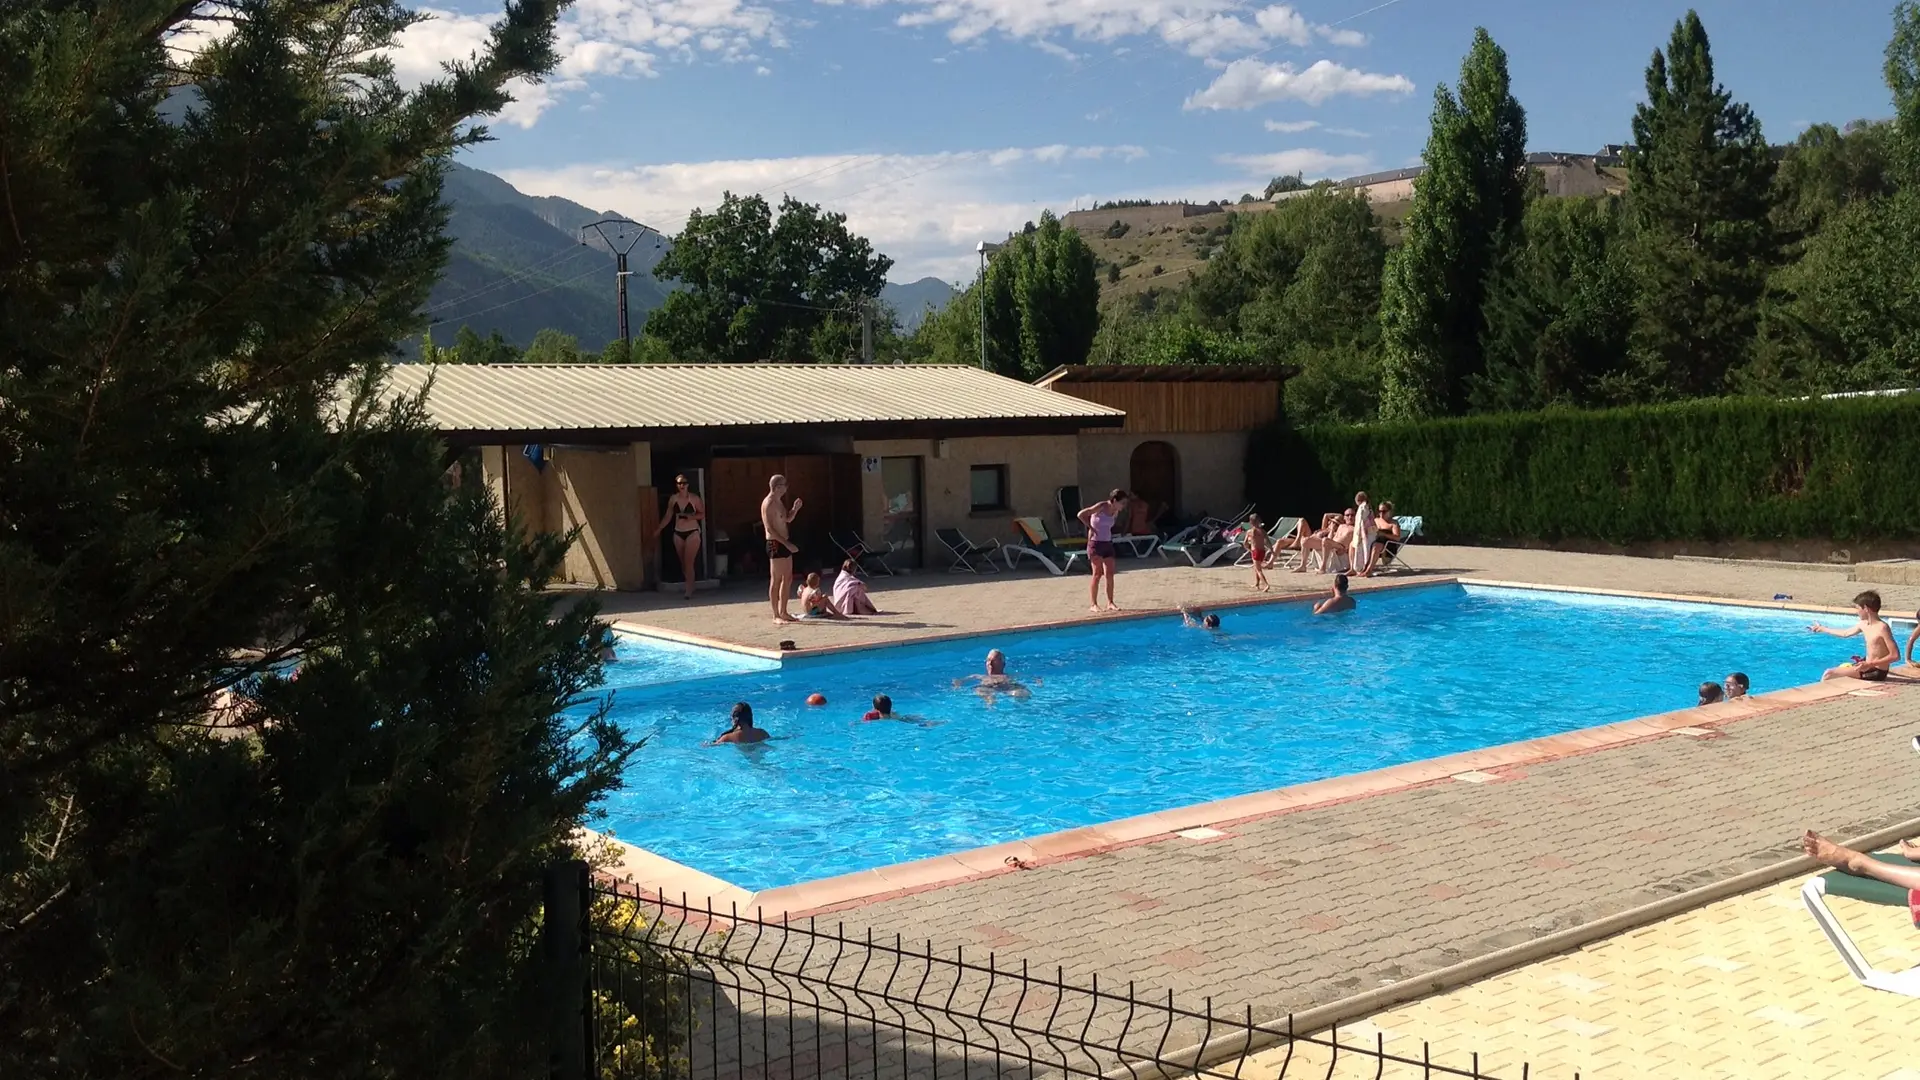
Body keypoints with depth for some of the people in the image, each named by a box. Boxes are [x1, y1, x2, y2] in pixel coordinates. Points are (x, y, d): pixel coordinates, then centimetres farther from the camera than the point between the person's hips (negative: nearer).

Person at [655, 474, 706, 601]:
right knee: (683, 563, 7)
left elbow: (702, 514, 0)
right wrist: (659, 529, 8)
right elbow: (668, 516, 11)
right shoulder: (673, 499, 4)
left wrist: (692, 516, -17)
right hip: (678, 533, 4)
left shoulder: (694, 498, -6)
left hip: (692, 533, -4)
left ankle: (689, 591, -10)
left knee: (689, 562, -11)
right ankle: (689, 586, 17)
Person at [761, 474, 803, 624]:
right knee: (776, 580, -5)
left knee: (788, 579, 13)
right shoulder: (768, 503, -14)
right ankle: (776, 615, -1)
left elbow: (788, 519, 26)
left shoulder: (779, 502, 15)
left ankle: (783, 612, 20)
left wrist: (795, 509, 6)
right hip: (775, 544, -10)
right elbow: (770, 528, -20)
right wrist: (787, 543, -23)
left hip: (784, 543, 10)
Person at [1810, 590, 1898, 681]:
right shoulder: (1863, 624, 4)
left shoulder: (1882, 628, -23)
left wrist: (1870, 664, -32)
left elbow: (1895, 656, -25)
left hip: (1876, 672, -9)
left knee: (1829, 674, -12)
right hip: (1867, 665, 9)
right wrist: (1822, 629, 33)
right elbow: (1845, 633, 24)